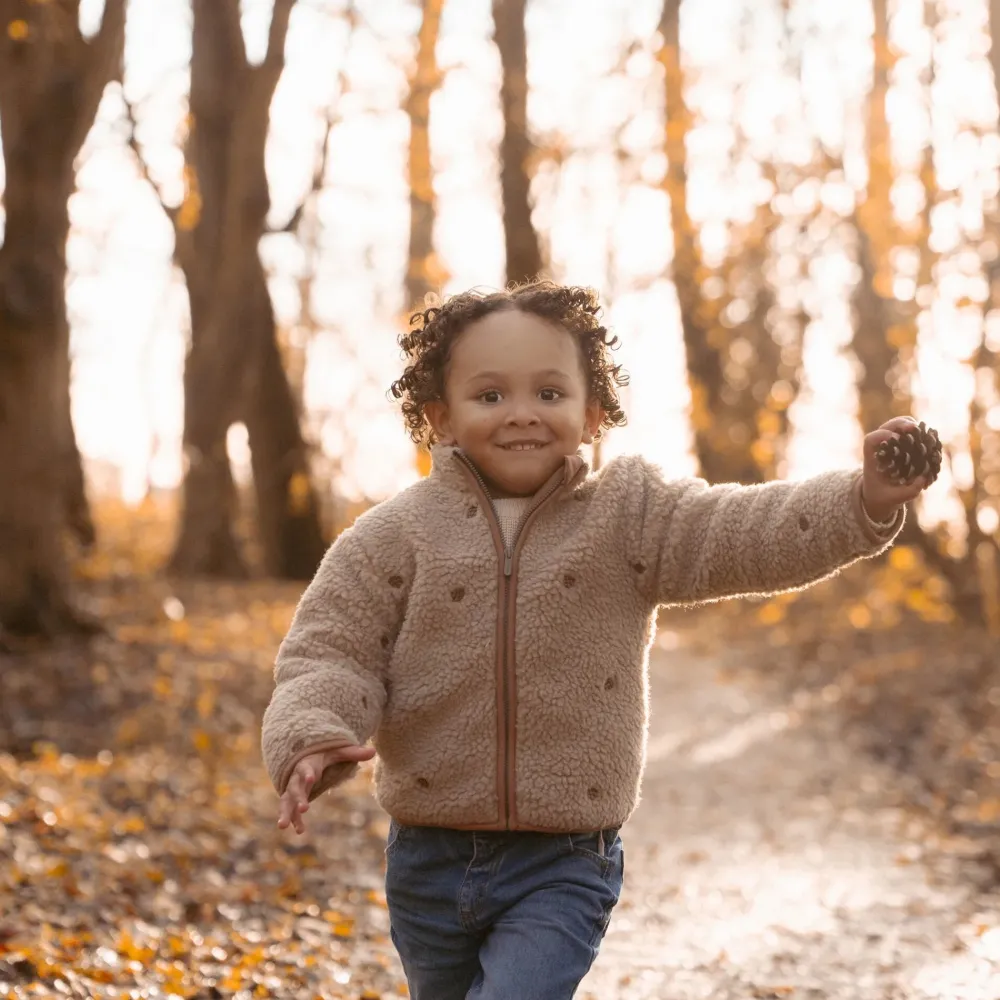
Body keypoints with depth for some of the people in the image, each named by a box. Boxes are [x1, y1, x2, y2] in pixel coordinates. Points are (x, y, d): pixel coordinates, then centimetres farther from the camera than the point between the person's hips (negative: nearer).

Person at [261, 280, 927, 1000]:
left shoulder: (631, 518, -3)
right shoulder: (396, 536, -4)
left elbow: (753, 536, -14)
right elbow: (331, 652, -5)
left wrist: (867, 500, -31)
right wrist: (314, 739, -25)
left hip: (564, 866, -2)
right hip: (430, 859, 2)